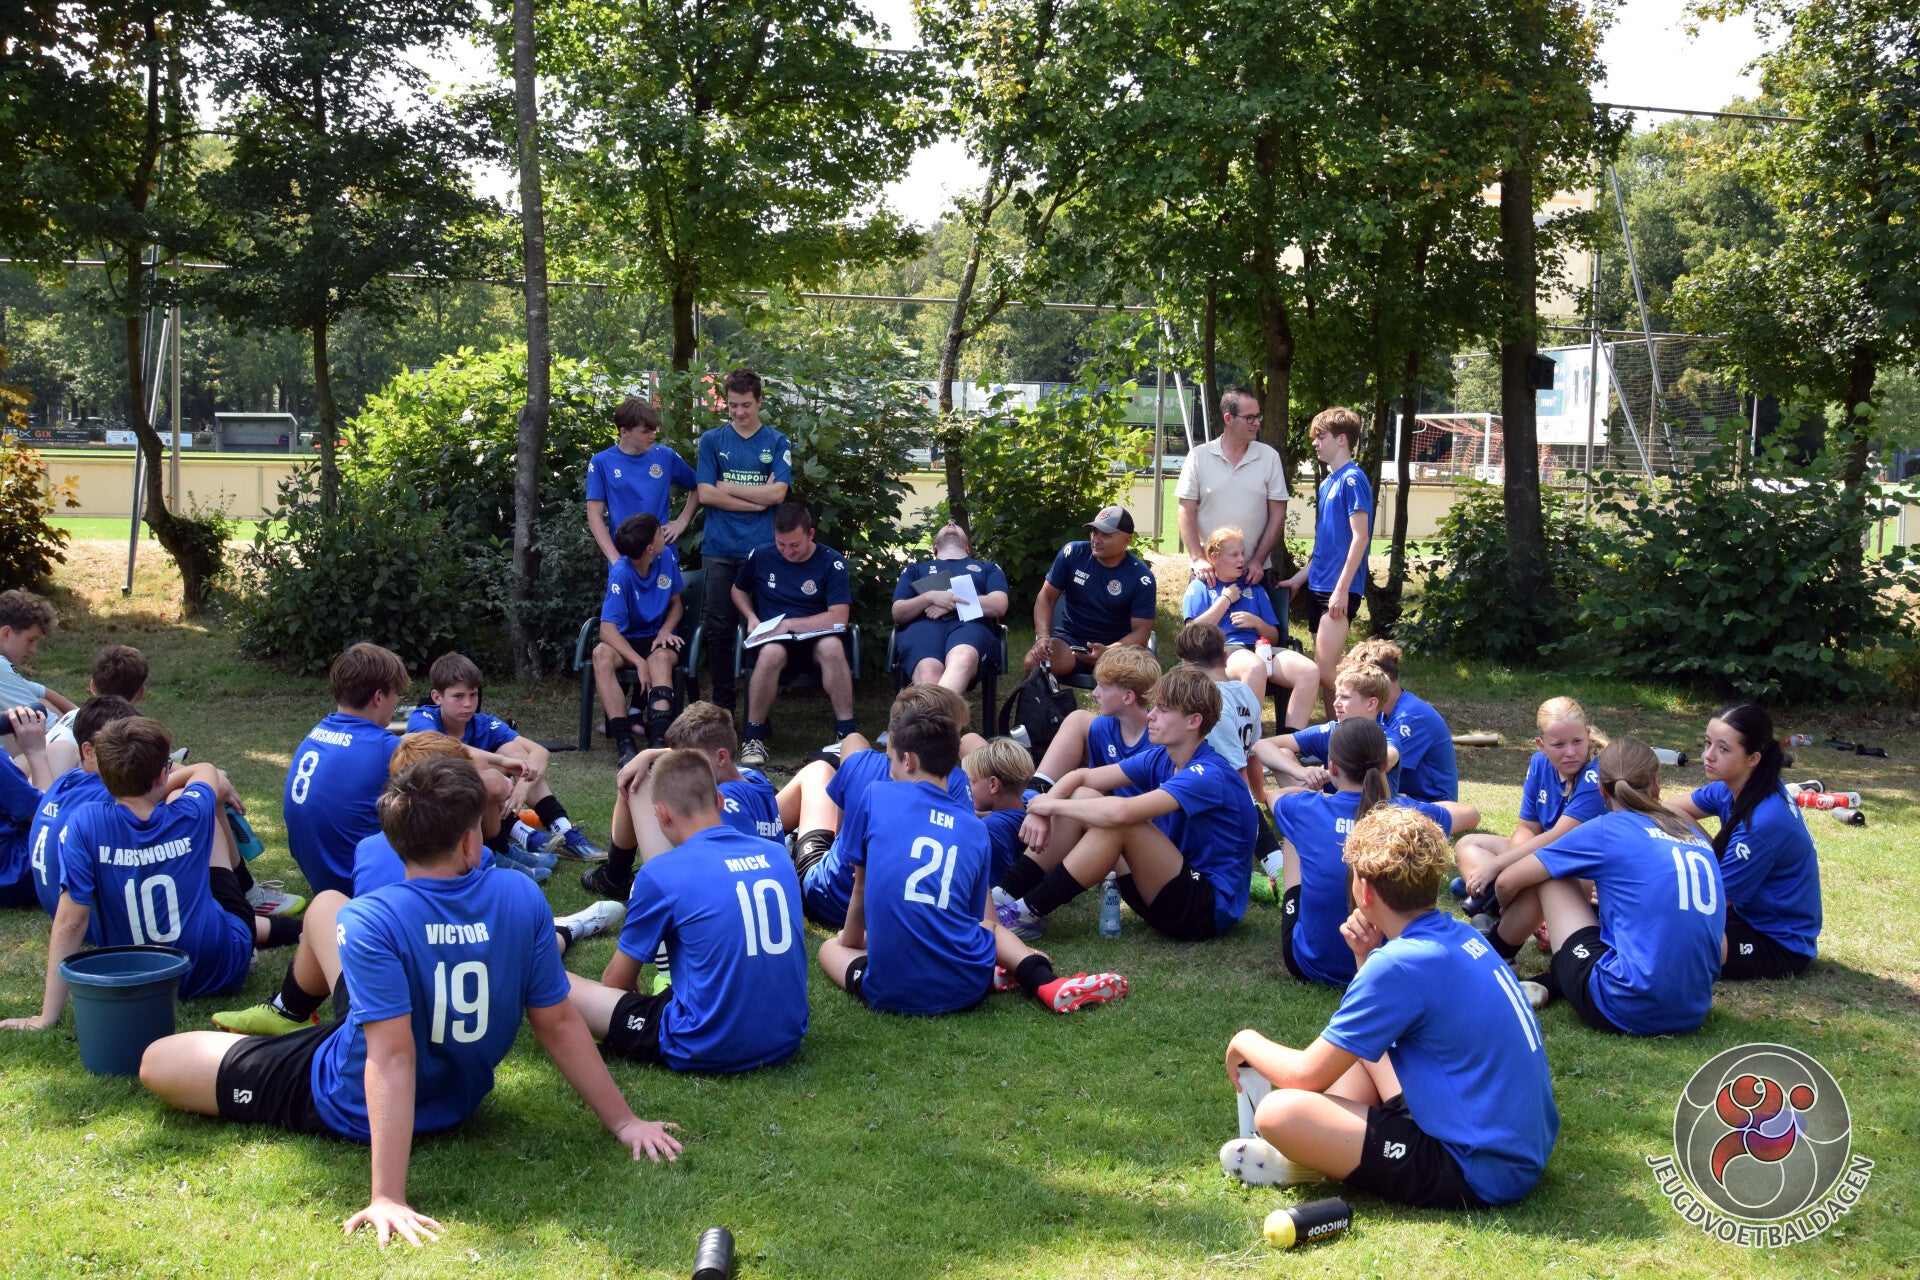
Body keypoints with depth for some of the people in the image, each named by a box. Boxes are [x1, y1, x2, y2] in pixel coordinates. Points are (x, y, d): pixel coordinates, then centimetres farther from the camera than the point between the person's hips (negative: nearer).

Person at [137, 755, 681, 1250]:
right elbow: (558, 1023, -15)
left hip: (349, 1106, -6)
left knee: (156, 1061, 7)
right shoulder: (521, 898, -19)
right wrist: (623, 1121, -6)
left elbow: (393, 1056, -37)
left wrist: (388, 1198, -36)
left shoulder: (371, 922, -33)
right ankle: (288, 1014, 56)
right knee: (326, 904, 23)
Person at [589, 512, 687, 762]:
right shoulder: (621, 573, -18)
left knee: (661, 657, -35)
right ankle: (623, 739, -43)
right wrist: (639, 662, -36)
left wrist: (666, 630, -10)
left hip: (659, 639, 2)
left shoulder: (667, 557, -4)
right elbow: (607, 630, -25)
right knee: (601, 654, -35)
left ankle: (659, 739, -51)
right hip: (627, 640, -2)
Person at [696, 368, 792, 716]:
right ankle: (723, 705, 11)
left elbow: (777, 493, -6)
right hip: (719, 549, 1)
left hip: (761, 549, -1)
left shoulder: (777, 443, 6)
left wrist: (728, 487, -3)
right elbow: (706, 494, -2)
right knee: (719, 628, 2)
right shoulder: (712, 440, 8)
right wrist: (756, 502, -6)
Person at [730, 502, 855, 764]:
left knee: (832, 647, -39)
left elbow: (838, 617, -13)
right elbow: (738, 590, 23)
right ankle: (753, 737, -23)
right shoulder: (760, 556, 4)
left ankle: (846, 731, -27)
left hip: (816, 636, -1)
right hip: (773, 638, 1)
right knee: (771, 653, -37)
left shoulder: (831, 562, -6)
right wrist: (751, 618, 2)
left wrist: (788, 623, -17)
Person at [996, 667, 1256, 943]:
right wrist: (1041, 812, -15)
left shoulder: (1209, 775, -23)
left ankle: (1028, 914, -20)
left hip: (1210, 909, -9)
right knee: (1083, 796, -1)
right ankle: (1003, 895, -6)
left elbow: (1121, 811, -35)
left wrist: (1053, 805, -20)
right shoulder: (1160, 759, 4)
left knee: (1118, 821, -29)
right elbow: (1080, 777, 5)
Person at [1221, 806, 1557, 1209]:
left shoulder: (1399, 964, -20)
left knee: (1278, 1112, -21)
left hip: (1482, 1176, -10)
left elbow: (1306, 1075, -13)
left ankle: (1312, 1163, 8)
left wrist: (1248, 1041, 7)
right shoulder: (1458, 934, 6)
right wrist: (1366, 958, 4)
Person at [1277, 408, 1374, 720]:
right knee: (1325, 671, 10)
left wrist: (1341, 589, -20)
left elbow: (1360, 537, -17)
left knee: (1325, 671, -14)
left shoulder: (1352, 480, -11)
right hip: (1318, 588, 9)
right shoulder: (1327, 483, 16)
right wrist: (1300, 578, 20)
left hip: (1339, 591, -9)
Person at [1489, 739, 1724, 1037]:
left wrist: (1514, 919, 30)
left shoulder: (1606, 830, 1)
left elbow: (1507, 882, 4)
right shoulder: (1697, 839, 16)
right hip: (1693, 1014, 5)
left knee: (1549, 876, 12)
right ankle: (1549, 986, 12)